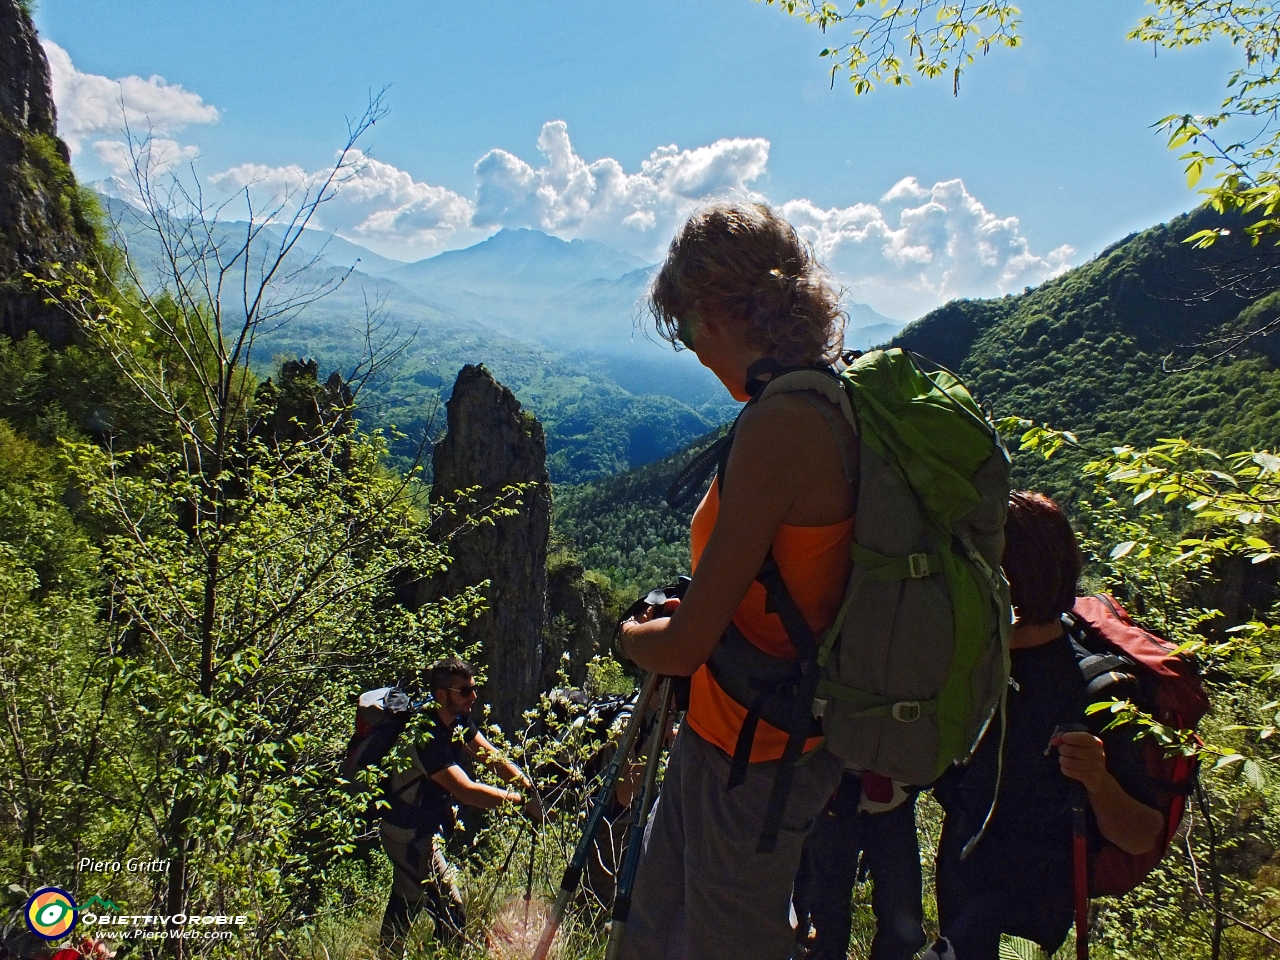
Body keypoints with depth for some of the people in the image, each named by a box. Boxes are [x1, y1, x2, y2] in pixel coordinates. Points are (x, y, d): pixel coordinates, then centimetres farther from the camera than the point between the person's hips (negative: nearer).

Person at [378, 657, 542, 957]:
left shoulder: (458, 721, -2)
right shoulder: (427, 736, -30)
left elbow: (491, 757, 0)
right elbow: (467, 791, -33)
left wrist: (528, 786, -14)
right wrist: (521, 800, -29)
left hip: (425, 828, 9)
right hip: (410, 833, -9)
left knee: (405, 906, 20)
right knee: (450, 911, -5)